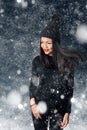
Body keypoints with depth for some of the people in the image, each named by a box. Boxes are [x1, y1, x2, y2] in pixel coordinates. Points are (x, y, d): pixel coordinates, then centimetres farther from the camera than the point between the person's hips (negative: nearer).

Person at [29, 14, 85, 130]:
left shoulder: (67, 62, -7)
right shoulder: (37, 61, -2)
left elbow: (70, 89, -4)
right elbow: (33, 84, 5)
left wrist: (67, 113, -4)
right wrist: (33, 103, -7)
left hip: (58, 109, -2)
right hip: (39, 108, 2)